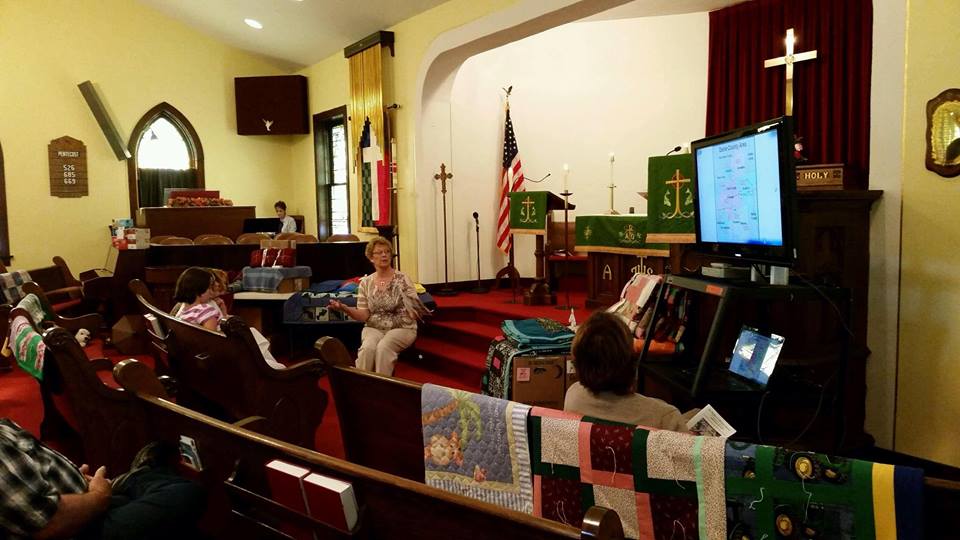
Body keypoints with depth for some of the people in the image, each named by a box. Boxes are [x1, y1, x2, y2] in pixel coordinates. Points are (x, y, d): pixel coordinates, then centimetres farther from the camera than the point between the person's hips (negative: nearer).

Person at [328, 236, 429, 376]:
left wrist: (416, 311, -33)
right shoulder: (365, 283, 4)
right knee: (368, 347, -30)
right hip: (374, 328, 2)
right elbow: (364, 316, 1)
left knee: (383, 347, -32)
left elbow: (412, 313, -9)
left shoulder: (402, 279, -5)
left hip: (401, 328, -2)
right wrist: (344, 308, -14)